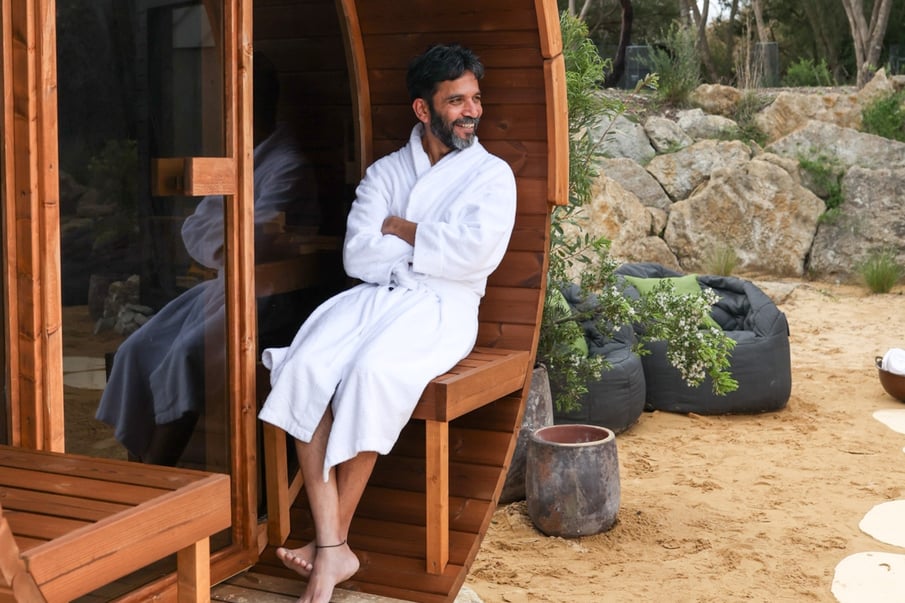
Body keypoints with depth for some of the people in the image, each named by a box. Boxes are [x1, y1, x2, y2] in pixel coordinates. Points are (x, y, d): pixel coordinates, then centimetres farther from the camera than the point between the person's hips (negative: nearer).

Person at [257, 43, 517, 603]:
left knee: (371, 372, -34)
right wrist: (432, 250, -6)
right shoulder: (385, 172, 16)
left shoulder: (491, 174, 7)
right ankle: (333, 549, -29)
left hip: (442, 309, -3)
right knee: (305, 368, -27)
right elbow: (358, 254, 2)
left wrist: (401, 230, -2)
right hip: (373, 298, 3)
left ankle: (334, 541, -20)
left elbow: (476, 252, -12)